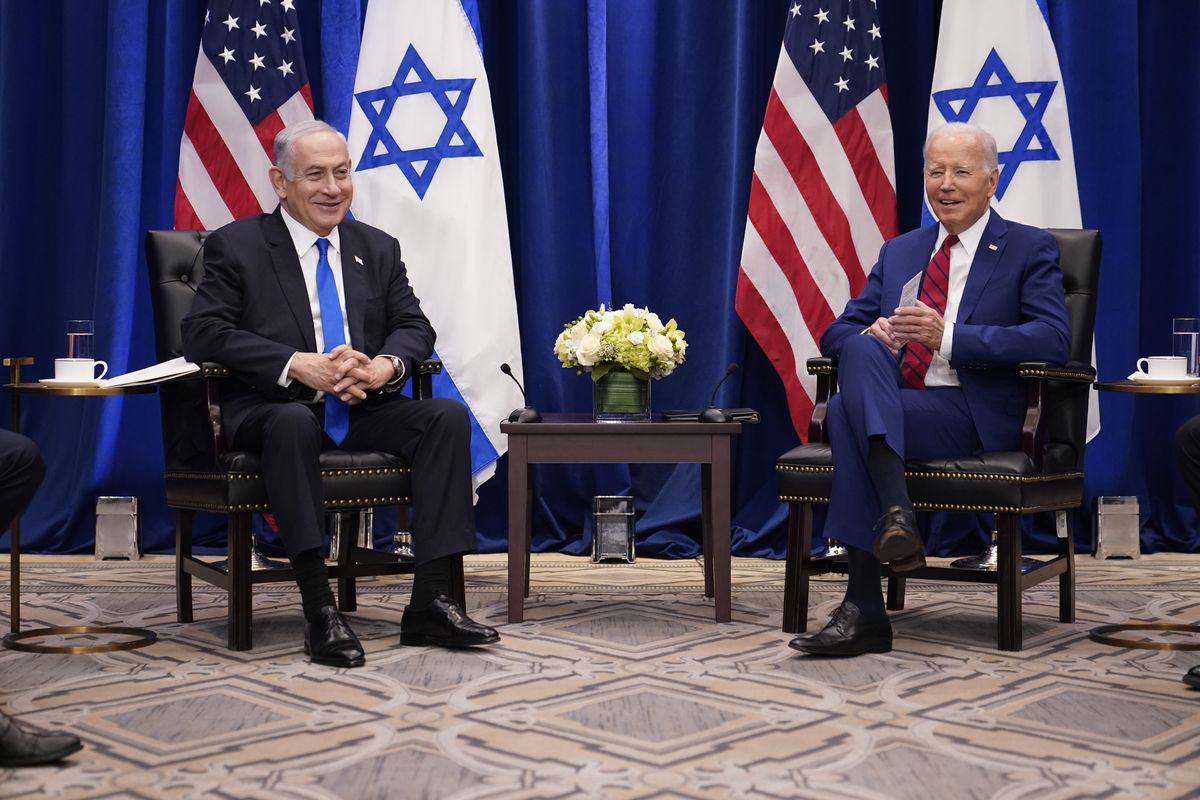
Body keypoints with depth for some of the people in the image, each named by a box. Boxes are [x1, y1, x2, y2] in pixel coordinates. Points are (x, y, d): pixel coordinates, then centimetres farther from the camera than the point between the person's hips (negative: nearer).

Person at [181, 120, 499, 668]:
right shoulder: (236, 246, 2)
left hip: (362, 409, 4)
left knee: (448, 416, -22)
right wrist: (298, 365, -24)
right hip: (272, 410, -4)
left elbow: (415, 327, 9)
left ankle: (430, 602, -24)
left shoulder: (378, 249, 16)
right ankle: (319, 611, -36)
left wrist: (385, 365, -17)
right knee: (293, 421, -38)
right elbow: (203, 334, -10)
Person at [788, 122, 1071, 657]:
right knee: (862, 349, -30)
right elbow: (837, 331, 19)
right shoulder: (898, 252, 24)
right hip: (890, 403, 5)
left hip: (973, 415, -4)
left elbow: (1053, 339, -8)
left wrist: (948, 336, -19)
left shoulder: (1030, 250, 9)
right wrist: (870, 333, -7)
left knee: (847, 410, -30)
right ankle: (895, 512, -39)